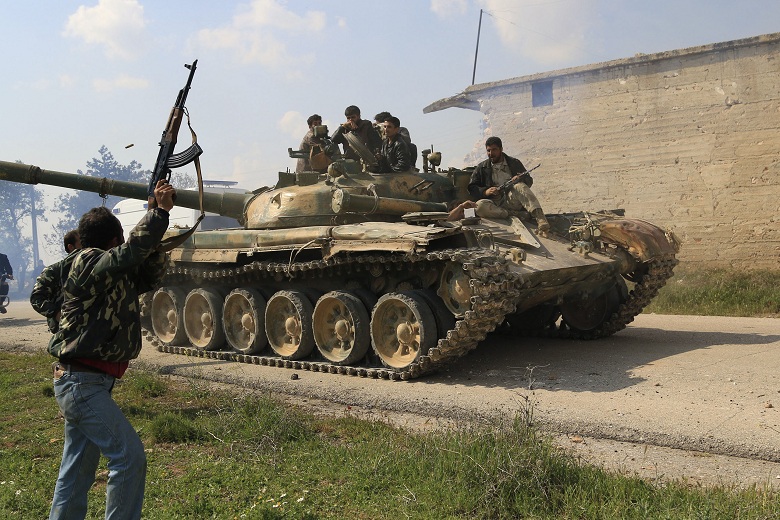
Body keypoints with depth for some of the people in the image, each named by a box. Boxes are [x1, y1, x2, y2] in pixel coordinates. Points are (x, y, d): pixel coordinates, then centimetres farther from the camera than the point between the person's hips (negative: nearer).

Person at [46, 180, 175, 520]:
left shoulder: (115, 273, 13)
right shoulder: (89, 262, -14)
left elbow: (149, 275, 16)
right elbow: (132, 250, -30)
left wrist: (157, 215, 9)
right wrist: (159, 211, -24)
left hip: (84, 382, 10)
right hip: (82, 382, -10)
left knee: (77, 470, 15)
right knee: (129, 456, -10)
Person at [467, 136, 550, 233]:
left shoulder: (514, 163, 17)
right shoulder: (481, 168, 15)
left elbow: (529, 181, 15)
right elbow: (471, 188, 9)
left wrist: (521, 179, -10)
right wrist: (485, 192, -11)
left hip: (512, 201, 0)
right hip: (494, 205, 0)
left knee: (520, 186, -32)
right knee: (480, 205, -34)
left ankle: (540, 218, -47)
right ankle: (516, 215, -37)